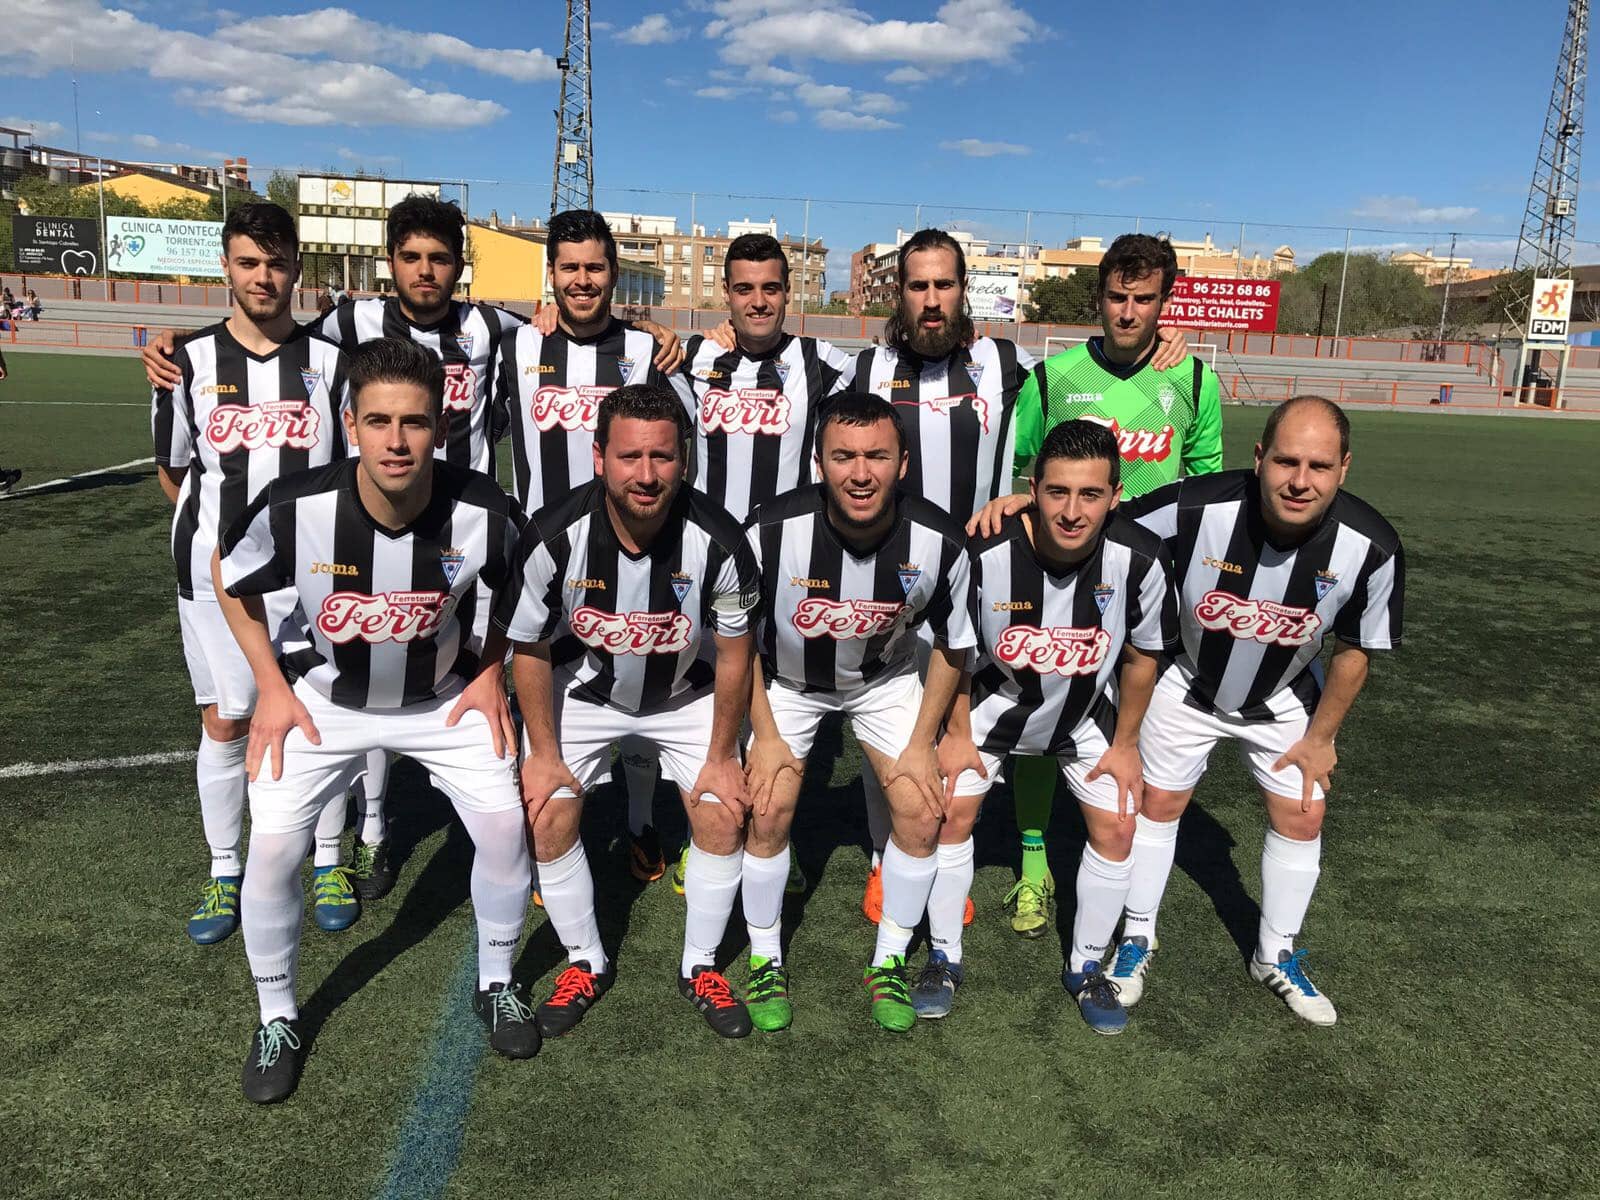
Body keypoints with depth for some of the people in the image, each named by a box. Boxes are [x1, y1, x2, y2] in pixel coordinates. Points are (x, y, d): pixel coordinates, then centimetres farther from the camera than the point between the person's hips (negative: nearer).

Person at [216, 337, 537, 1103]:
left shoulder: (484, 513, -27)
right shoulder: (296, 507, -28)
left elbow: (517, 594, -2)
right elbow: (230, 580, -5)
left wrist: (491, 675, -7)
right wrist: (272, 687, -6)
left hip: (444, 697, 1)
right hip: (323, 697, 0)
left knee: (505, 823, -7)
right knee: (273, 844, -8)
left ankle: (496, 985, 20)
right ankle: (276, 1019, 18)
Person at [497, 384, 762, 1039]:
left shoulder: (717, 541, -28)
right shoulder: (554, 535, -28)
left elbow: (733, 652, -13)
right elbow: (529, 649, -12)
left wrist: (721, 756, -7)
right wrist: (543, 752, -7)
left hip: (686, 693, 0)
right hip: (581, 689, 0)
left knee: (723, 815, -6)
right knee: (548, 818, -7)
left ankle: (700, 966, 17)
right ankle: (586, 962, 18)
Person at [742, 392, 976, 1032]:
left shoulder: (939, 541, -27)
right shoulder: (770, 531, -31)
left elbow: (951, 645, -7)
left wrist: (921, 743, -7)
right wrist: (766, 736, -11)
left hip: (886, 678, 1)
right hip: (785, 679, -1)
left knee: (922, 811, -8)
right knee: (768, 811, -11)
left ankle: (888, 965, 15)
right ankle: (765, 962, 15)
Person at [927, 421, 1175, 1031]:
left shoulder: (1140, 558, -29)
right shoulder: (985, 553, -32)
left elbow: (1141, 656, -9)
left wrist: (1124, 744, -2)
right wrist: (957, 734, -6)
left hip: (1088, 711, 1)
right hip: (992, 700, -1)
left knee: (1117, 829, -2)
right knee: (951, 814, -5)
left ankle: (1086, 967, 21)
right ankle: (944, 958, 17)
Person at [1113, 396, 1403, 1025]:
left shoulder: (1371, 547, -28)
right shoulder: (1196, 506, -36)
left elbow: (1352, 651, -11)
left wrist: (1320, 737, -2)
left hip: (1284, 699, 2)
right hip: (1188, 684, -1)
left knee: (1302, 816, 8)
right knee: (1159, 804, 8)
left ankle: (1277, 955, 33)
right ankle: (1137, 939, 31)